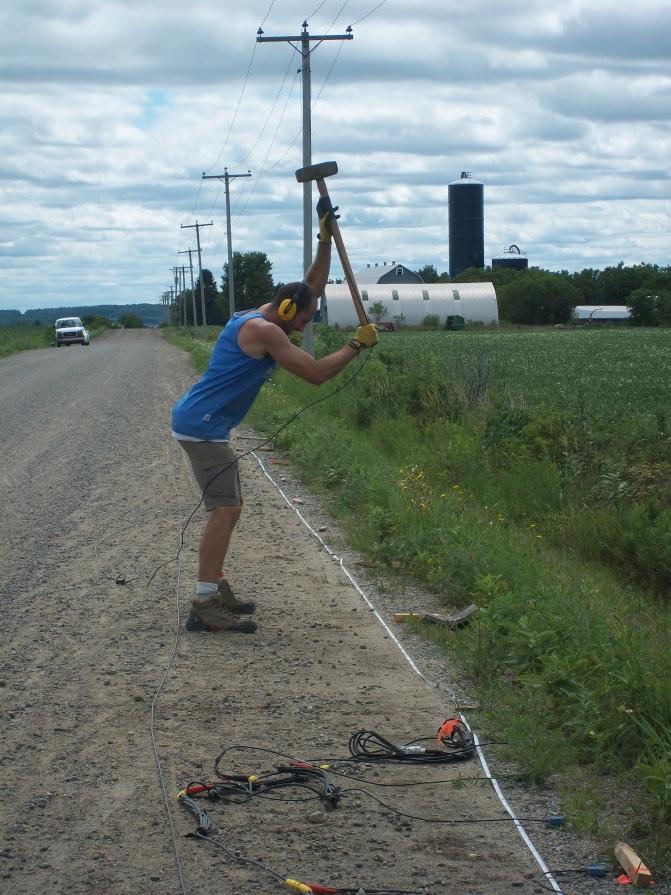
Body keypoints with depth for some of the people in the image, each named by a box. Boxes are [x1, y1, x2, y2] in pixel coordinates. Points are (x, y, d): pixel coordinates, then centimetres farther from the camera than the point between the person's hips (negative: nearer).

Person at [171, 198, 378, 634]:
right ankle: (205, 606, -16)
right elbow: (316, 373, -17)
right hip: (202, 425, -11)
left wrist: (326, 236, 14)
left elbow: (314, 286, 22)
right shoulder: (262, 330, -16)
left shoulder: (263, 320, 14)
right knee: (225, 509, -14)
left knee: (229, 507, 15)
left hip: (203, 425, 11)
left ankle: (215, 590, 20)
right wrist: (357, 344, -5)